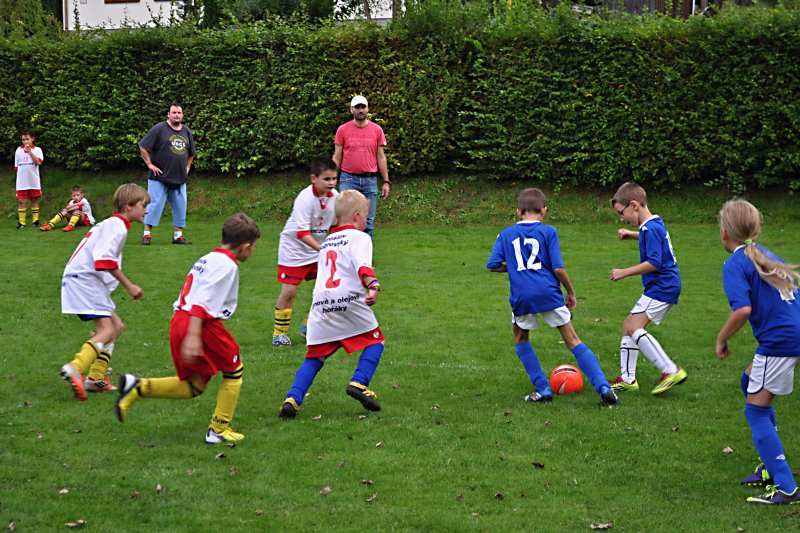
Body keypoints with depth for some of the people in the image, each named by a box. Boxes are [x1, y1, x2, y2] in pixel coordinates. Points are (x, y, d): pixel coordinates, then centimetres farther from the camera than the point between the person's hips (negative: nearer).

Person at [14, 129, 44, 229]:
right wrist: (19, 175, 5)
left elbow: (38, 162, -16)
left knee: (34, 200, 6)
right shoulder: (18, 150, 8)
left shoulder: (37, 150, 0)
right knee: (21, 201, -2)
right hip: (21, 182, 2)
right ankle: (21, 222, 0)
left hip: (34, 182, -2)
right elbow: (16, 166, 14)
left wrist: (30, 151, -16)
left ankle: (35, 221, 14)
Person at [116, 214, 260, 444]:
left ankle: (137, 387, 1)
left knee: (194, 387, 14)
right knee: (234, 370, 10)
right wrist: (193, 336, -26)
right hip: (204, 324, -9)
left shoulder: (208, 259, 20)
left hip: (179, 321, 9)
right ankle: (219, 430, 11)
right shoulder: (227, 264, -10)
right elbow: (202, 300, -20)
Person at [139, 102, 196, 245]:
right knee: (155, 205, -7)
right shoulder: (159, 129, -6)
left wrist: (187, 167, 16)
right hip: (159, 178, -6)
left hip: (179, 179, 6)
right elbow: (143, 147, -7)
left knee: (180, 207, 6)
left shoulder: (187, 132, 12)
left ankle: (178, 236, 14)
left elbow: (191, 153, 27)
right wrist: (150, 164, -9)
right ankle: (146, 235, -3)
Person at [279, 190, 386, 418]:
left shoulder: (326, 242, 27)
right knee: (375, 340, 15)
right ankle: (359, 383, -3)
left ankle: (292, 398, -8)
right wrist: (373, 286, -31)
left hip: (320, 304, 5)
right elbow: (363, 265, -14)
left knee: (314, 357, 10)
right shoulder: (359, 237, 5)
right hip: (349, 301, -5)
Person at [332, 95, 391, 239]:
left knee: (369, 221, 4)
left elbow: (381, 157, 10)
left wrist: (386, 181, 6)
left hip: (370, 180, 2)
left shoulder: (377, 130, 6)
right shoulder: (343, 130, 2)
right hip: (348, 179, -1)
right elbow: (337, 157, 6)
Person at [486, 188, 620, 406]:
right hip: (549, 293, -1)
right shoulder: (548, 232, 3)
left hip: (522, 296, 1)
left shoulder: (506, 234, 10)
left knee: (521, 339, 25)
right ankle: (603, 387, -6)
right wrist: (571, 292, 9)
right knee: (573, 341, 5)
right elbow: (558, 267, -4)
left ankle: (542, 389, 16)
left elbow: (493, 265, 3)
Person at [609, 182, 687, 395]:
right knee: (628, 325, 14)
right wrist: (632, 234, 26)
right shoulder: (655, 223, 14)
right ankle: (627, 379, 20)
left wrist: (625, 272, -19)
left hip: (662, 287, -11)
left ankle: (671, 371, -22)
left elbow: (654, 263, -25)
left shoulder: (650, 229, -18)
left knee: (634, 328, -19)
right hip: (661, 287, 11)